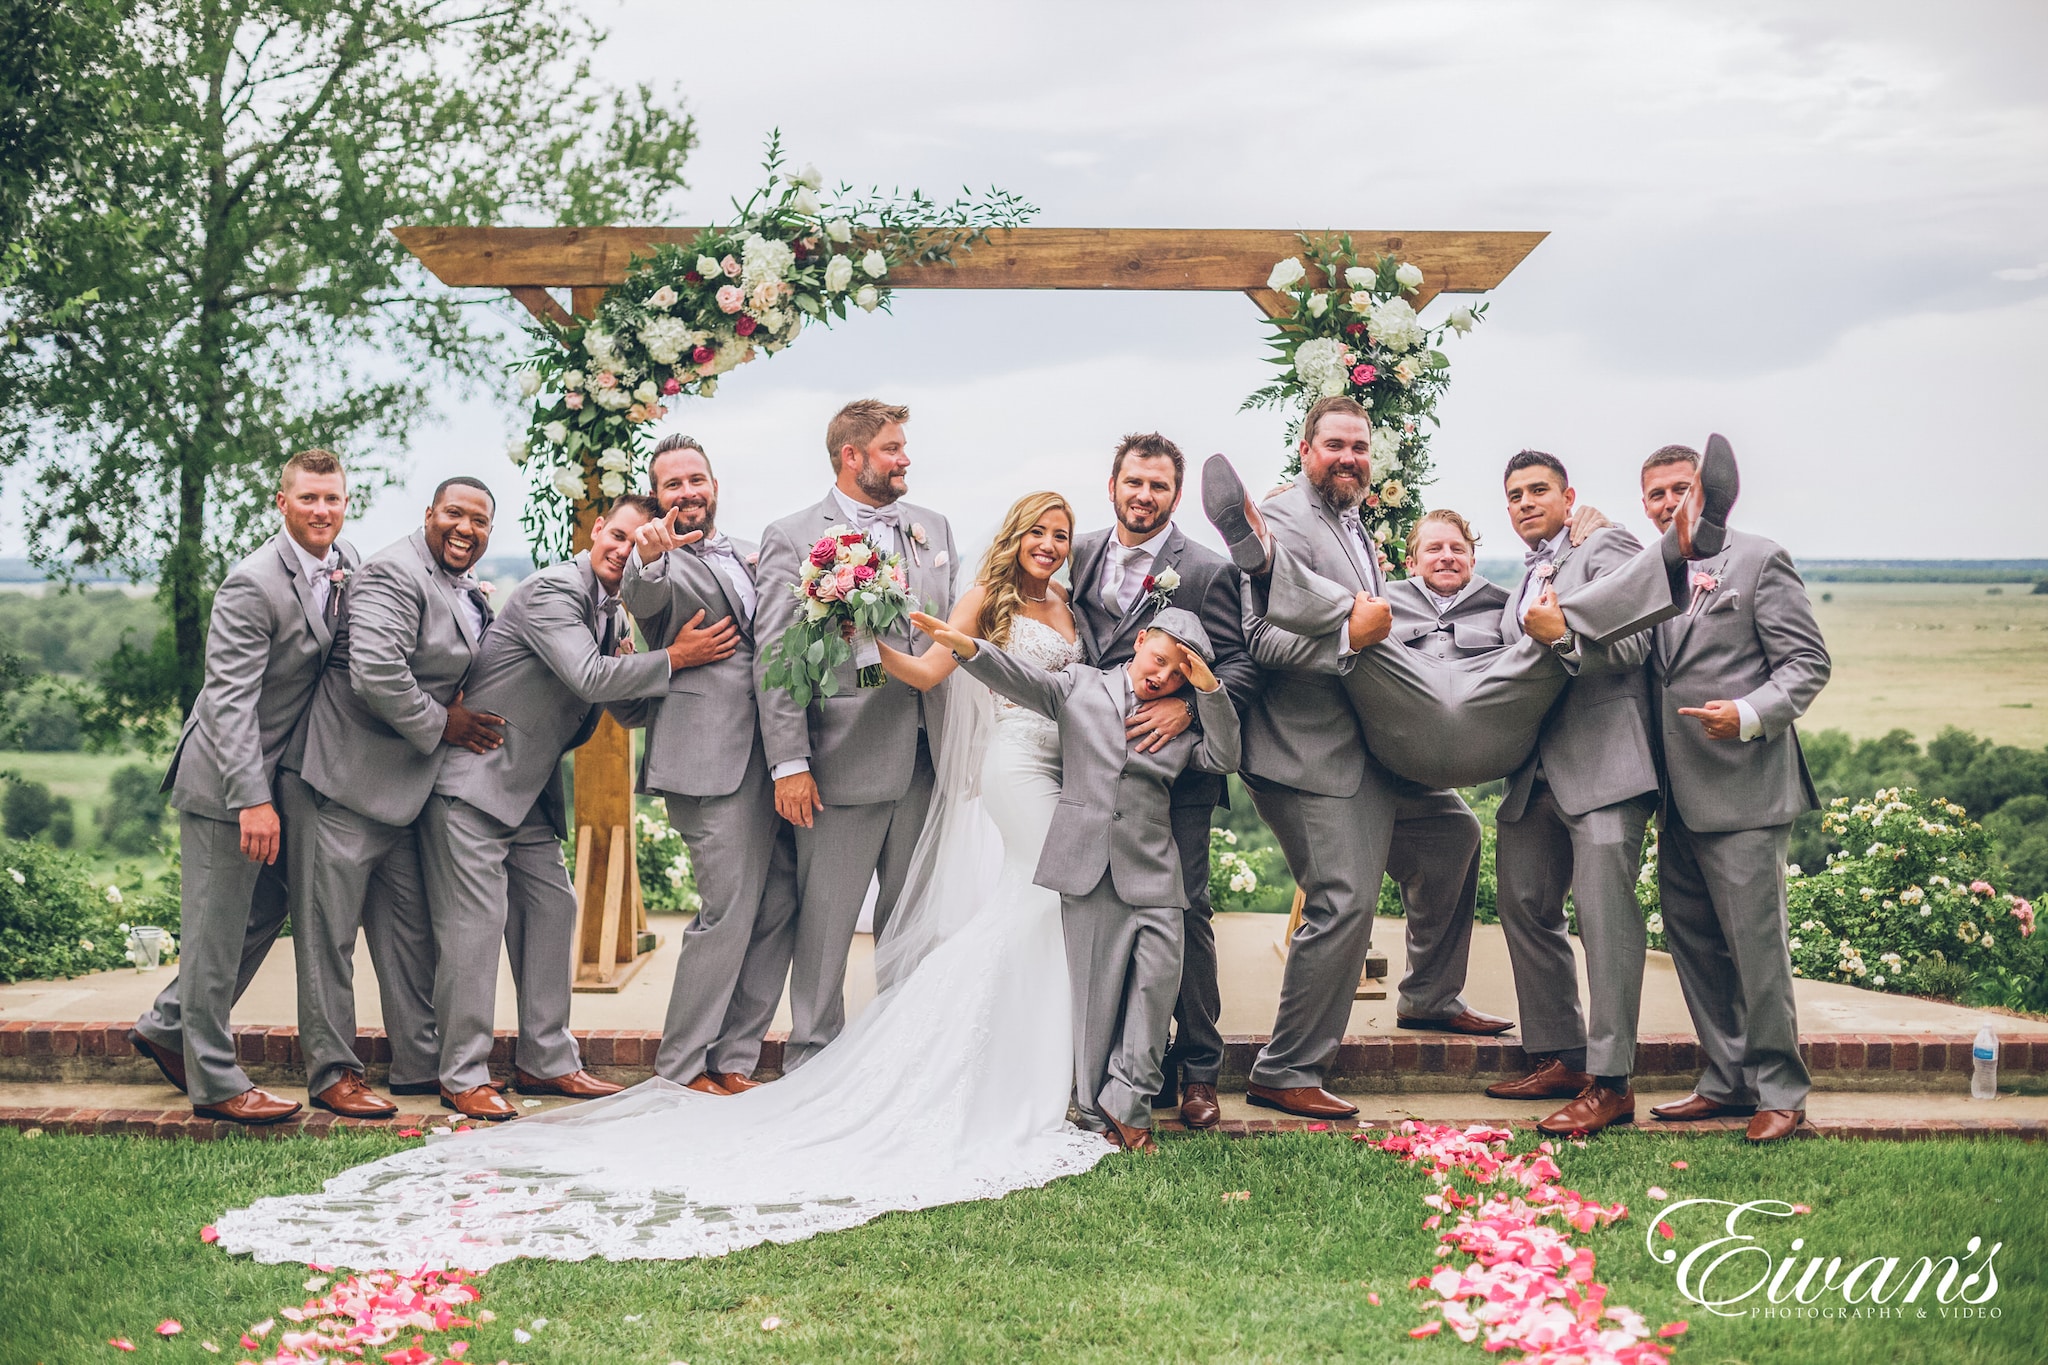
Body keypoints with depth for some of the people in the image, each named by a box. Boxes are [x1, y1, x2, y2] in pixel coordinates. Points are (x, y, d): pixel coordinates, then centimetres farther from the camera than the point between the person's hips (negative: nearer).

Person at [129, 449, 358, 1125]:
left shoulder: (348, 562, 3)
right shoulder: (253, 584, -21)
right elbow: (229, 697, -23)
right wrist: (251, 799, -27)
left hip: (284, 772, 9)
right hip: (227, 780, -9)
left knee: (267, 911, 18)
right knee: (220, 928, 1)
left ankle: (167, 1025, 34)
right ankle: (215, 1081, 12)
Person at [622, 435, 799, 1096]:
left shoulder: (750, 554, 19)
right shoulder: (657, 563, -1)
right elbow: (641, 600, -24)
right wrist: (649, 559, -46)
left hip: (770, 751, 7)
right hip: (711, 756, -7)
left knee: (778, 907, 7)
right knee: (729, 910, -8)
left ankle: (735, 1058, 18)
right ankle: (683, 1063, 6)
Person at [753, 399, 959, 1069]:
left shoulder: (933, 529, 13)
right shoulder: (791, 538, -3)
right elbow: (774, 661, -7)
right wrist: (789, 764, -13)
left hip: (926, 762, 5)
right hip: (843, 762, -5)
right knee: (825, 924, 3)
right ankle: (811, 1066, 15)